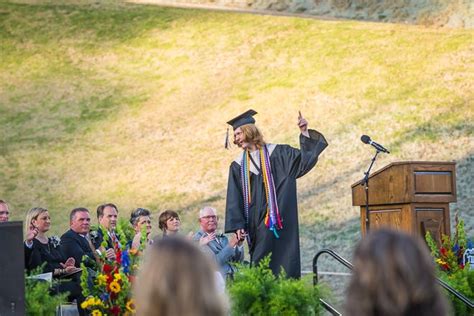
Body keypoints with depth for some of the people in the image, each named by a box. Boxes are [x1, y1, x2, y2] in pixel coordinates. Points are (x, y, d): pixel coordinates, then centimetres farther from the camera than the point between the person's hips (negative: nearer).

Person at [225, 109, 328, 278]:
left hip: (278, 221, -3)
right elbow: (234, 199, 7)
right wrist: (238, 225, -3)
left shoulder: (276, 153, 4)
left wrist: (305, 133, -11)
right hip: (256, 224, 3)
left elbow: (306, 158, -1)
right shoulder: (238, 165, 10)